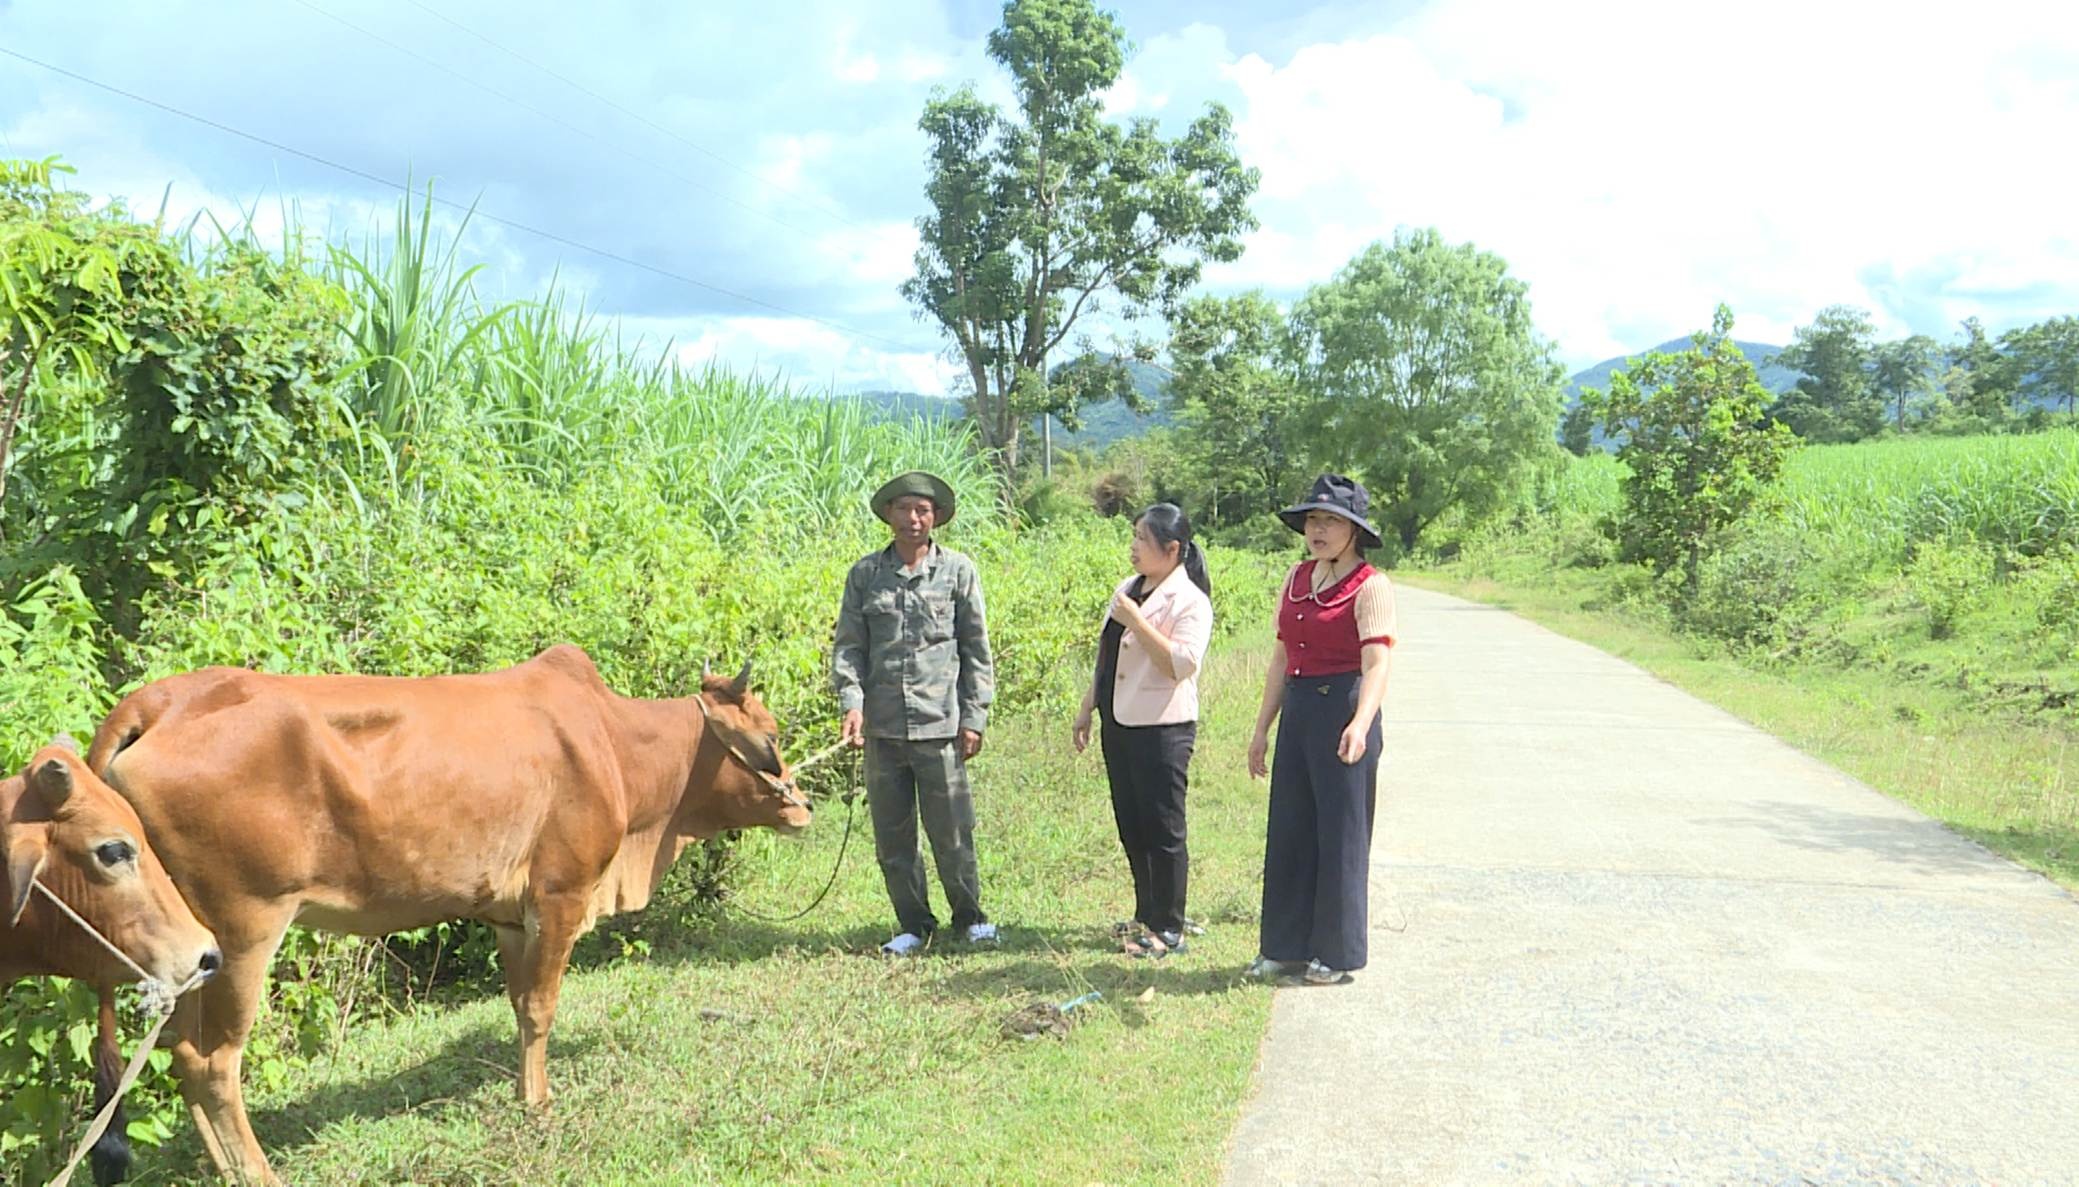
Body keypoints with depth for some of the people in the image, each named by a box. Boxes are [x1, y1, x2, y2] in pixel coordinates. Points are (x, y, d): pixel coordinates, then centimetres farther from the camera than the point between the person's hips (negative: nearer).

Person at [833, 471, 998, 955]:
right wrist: (851, 701, -8)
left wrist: (974, 717, 0)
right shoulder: (865, 575, 8)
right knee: (892, 835, 8)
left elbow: (977, 651, 5)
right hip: (882, 728, 2)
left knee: (951, 831, 2)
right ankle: (913, 925, 22)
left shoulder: (959, 571, 4)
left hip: (941, 725, -2)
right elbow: (848, 646, 7)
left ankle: (970, 918, 21)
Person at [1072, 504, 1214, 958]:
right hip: (1119, 723, 8)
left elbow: (1181, 664, -23)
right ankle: (1146, 917, 27)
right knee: (1131, 826, 14)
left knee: (1162, 830, -1)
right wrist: (1087, 709, 19)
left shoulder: (1190, 602, -11)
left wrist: (1137, 622, -24)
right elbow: (1105, 655, 20)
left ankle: (1168, 930, 9)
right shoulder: (1127, 589, 13)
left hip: (1162, 728, -8)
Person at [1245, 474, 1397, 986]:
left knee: (1340, 833, 1)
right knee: (1290, 831, 11)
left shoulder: (1370, 587, -10)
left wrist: (1360, 725, -38)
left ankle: (1337, 954, 13)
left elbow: (1377, 664, -22)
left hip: (1344, 712, -7)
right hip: (1298, 712, 7)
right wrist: (1262, 728, 17)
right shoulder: (1297, 579, 11)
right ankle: (1286, 947, 23)